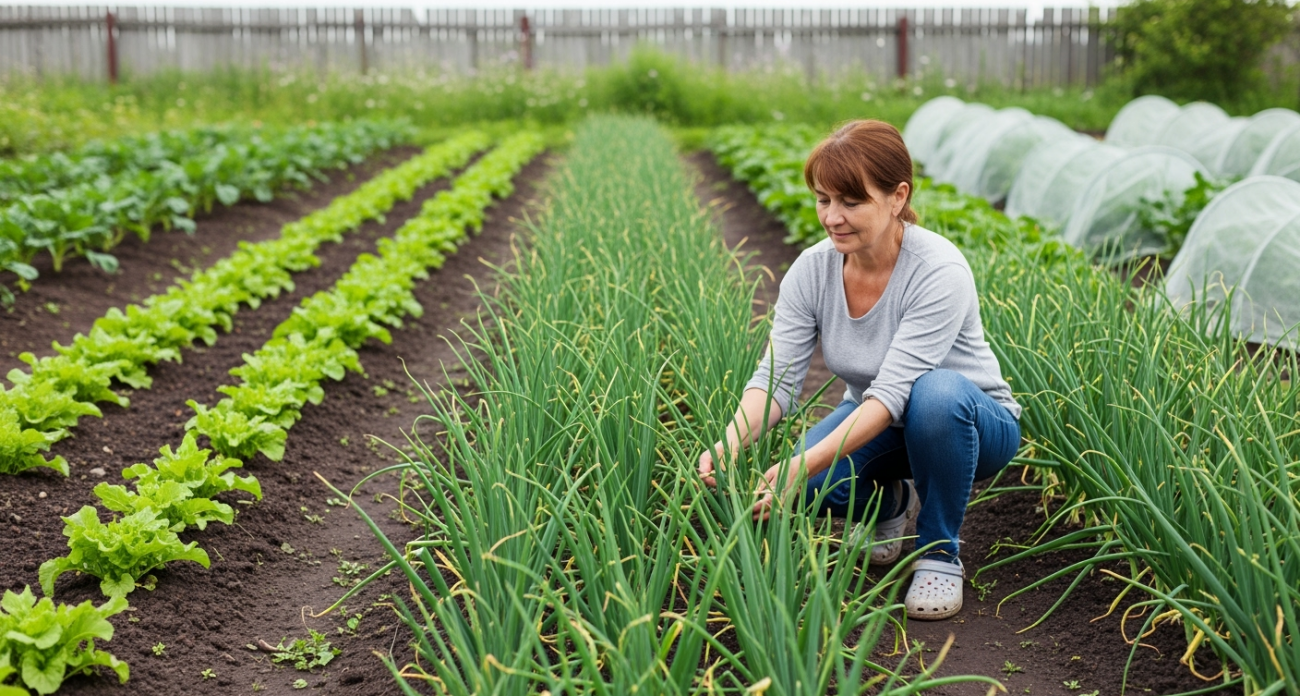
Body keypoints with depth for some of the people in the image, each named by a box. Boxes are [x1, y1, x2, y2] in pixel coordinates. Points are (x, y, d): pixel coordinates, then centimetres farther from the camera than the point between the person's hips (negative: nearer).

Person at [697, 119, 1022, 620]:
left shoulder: (939, 271, -29)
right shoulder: (813, 269, -14)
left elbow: (893, 392, -36)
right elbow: (777, 376, -17)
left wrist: (807, 463, -47)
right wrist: (732, 442, -38)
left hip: (974, 424, -4)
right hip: (872, 425, 4)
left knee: (937, 394, -40)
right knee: (807, 485, -29)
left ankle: (940, 553, -14)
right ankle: (890, 502, 9)